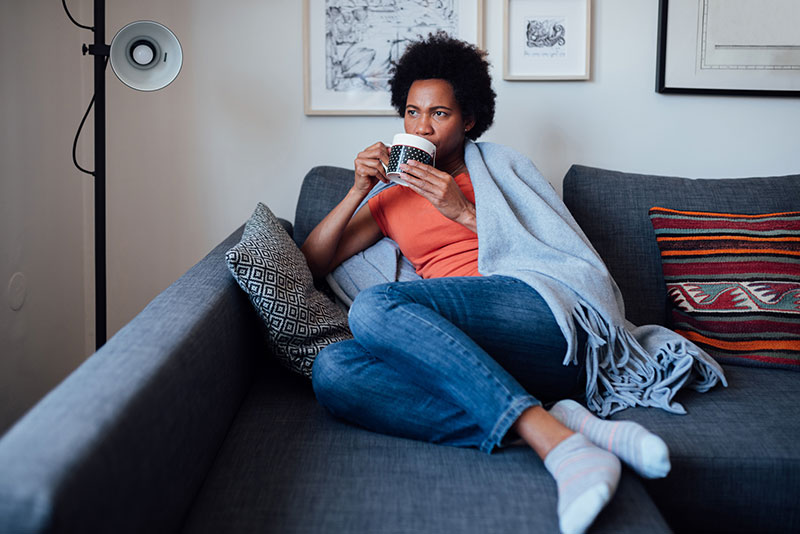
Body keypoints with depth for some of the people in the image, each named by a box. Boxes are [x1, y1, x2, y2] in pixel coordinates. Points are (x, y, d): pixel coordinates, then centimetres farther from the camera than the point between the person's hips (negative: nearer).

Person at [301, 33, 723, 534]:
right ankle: (554, 427, -38)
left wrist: (464, 212, 1)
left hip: (536, 312, -4)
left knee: (375, 306, -30)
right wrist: (358, 191, 11)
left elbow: (554, 250, 10)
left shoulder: (498, 166, 22)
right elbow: (311, 263, 23)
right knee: (332, 369, -28)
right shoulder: (390, 199, 30)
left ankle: (553, 439, -42)